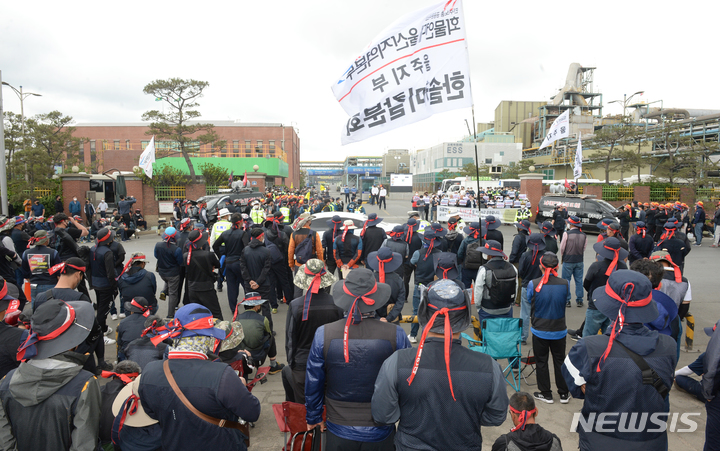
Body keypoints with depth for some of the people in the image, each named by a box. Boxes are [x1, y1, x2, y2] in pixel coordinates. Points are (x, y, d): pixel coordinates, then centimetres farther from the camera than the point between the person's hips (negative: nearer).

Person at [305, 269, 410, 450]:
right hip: (380, 434, 0)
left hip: (339, 432, 1)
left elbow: (313, 382, -3)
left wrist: (313, 417, 13)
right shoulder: (396, 335, -16)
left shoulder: (323, 334, -14)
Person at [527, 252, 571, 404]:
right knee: (560, 361, 18)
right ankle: (564, 394, 29)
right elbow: (567, 299, 6)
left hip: (539, 330, -2)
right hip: (559, 330, 2)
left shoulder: (533, 284, -18)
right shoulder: (565, 283, -14)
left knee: (541, 362, 13)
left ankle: (546, 394, 24)